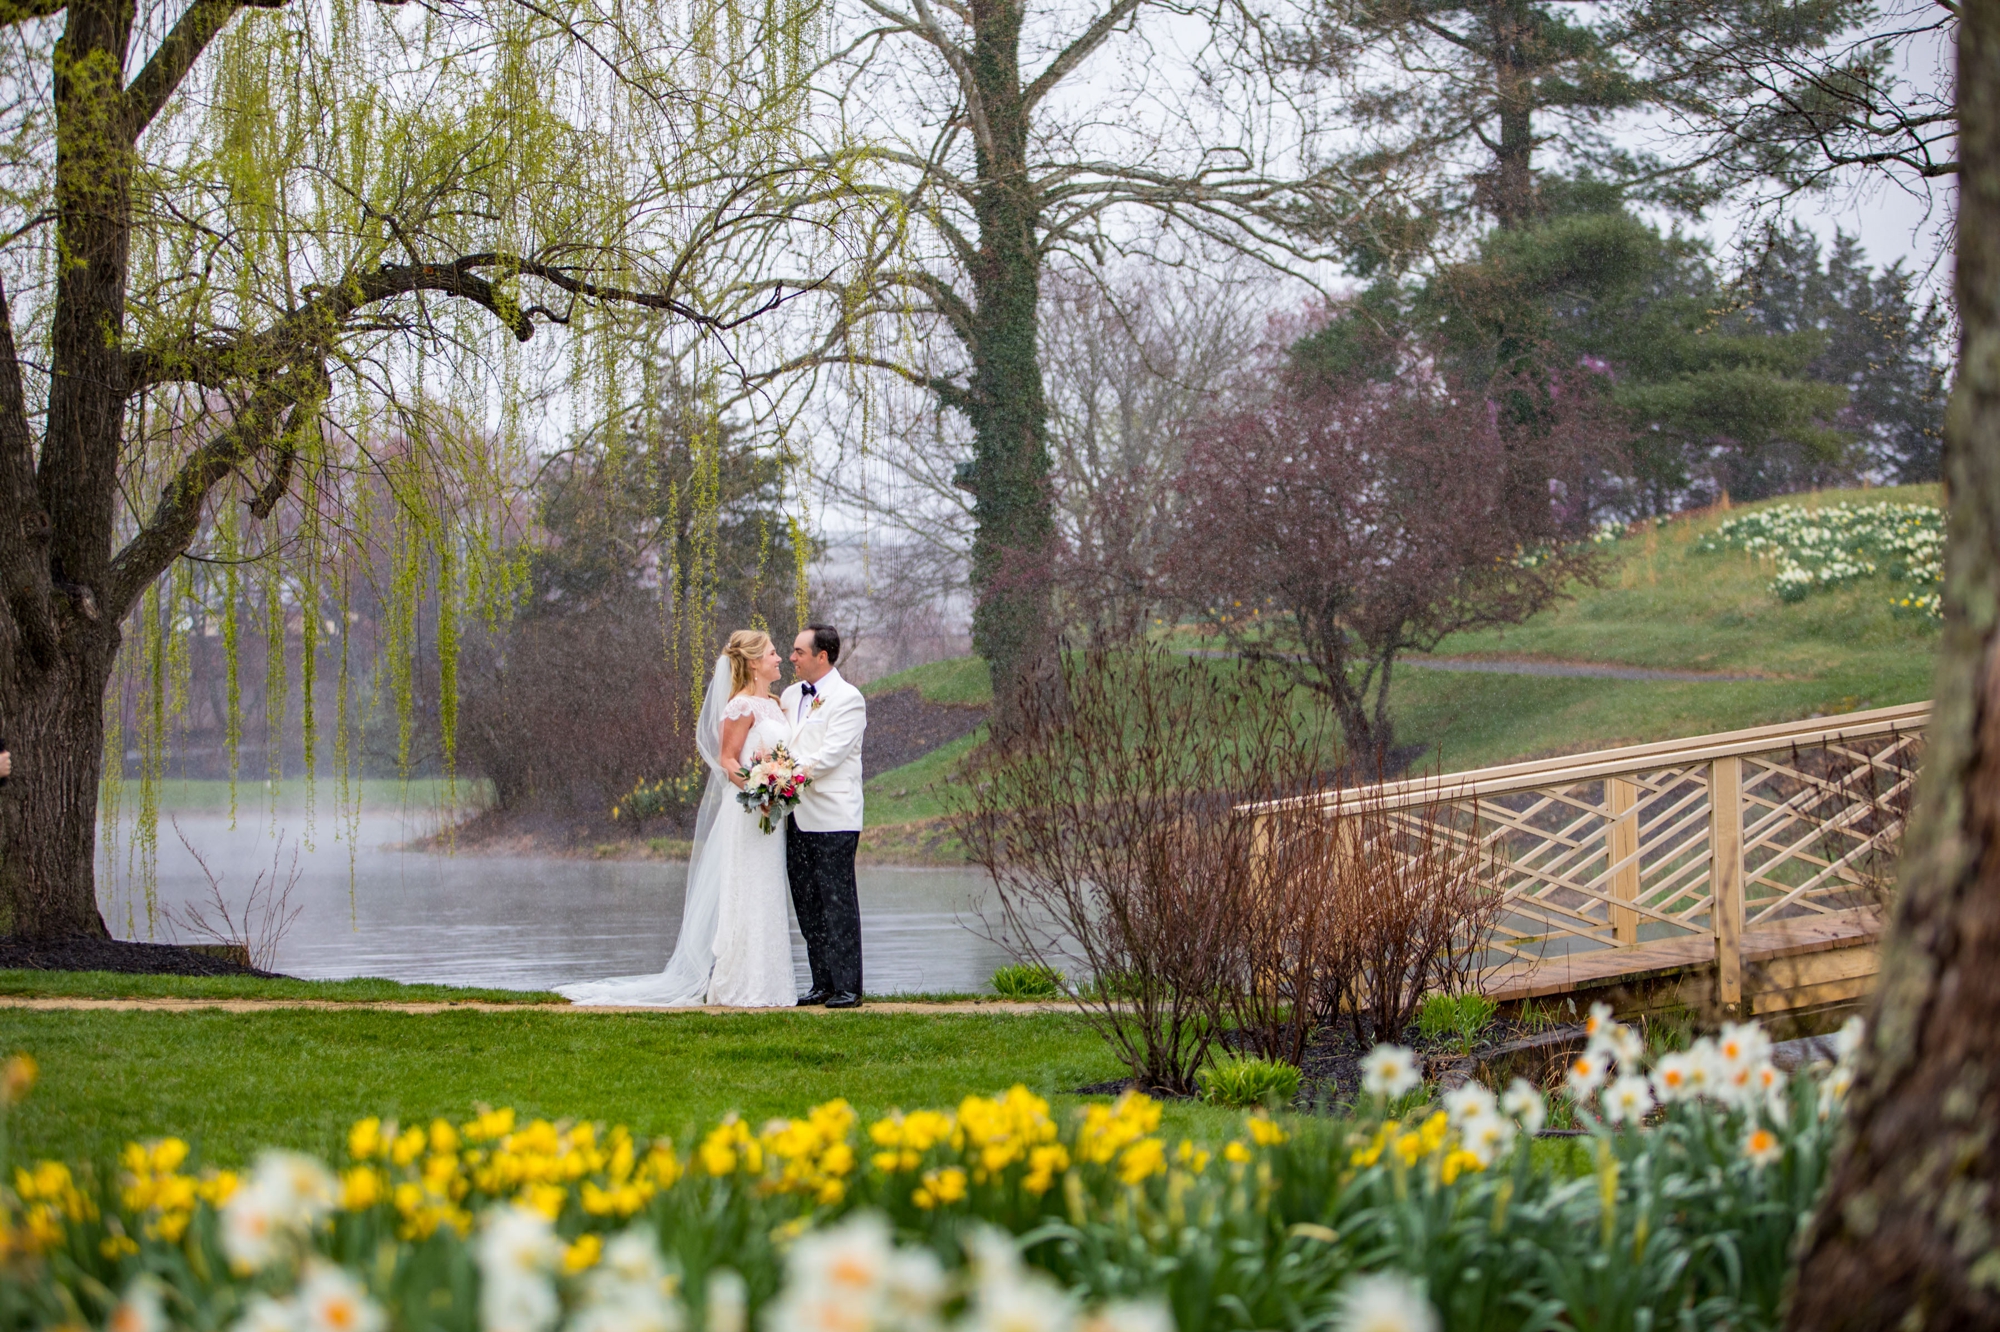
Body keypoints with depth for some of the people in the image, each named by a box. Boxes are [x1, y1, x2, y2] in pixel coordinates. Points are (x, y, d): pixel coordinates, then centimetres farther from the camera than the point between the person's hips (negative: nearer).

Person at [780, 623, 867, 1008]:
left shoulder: (848, 699, -7)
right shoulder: (791, 695, 16)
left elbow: (830, 754, -15)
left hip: (833, 817, -8)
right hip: (796, 814, 8)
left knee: (838, 902, -6)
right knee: (807, 904, 9)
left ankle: (848, 987, -4)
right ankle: (822, 983, 15)